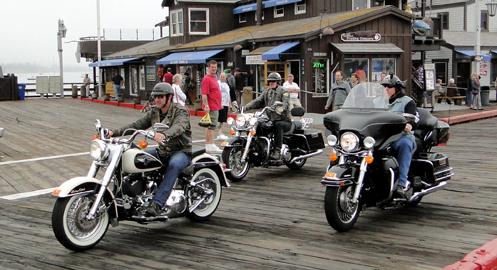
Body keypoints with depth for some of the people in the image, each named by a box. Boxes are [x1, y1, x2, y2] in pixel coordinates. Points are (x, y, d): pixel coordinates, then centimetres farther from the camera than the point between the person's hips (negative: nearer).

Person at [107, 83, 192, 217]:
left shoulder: (181, 111, -12)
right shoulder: (154, 112, 9)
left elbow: (178, 126, -33)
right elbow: (137, 125, 4)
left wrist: (164, 135, -56)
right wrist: (114, 132, -9)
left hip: (181, 152, -7)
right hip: (162, 151, 7)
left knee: (174, 164, -39)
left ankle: (156, 204, -46)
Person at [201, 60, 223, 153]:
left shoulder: (213, 78, 18)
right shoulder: (206, 79, -13)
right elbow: (204, 94, -20)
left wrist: (220, 104, 25)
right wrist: (206, 106, -25)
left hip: (215, 106, 10)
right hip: (211, 107, -10)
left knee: (209, 126, 13)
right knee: (212, 126, -11)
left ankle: (208, 145, 18)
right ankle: (211, 146, -11)